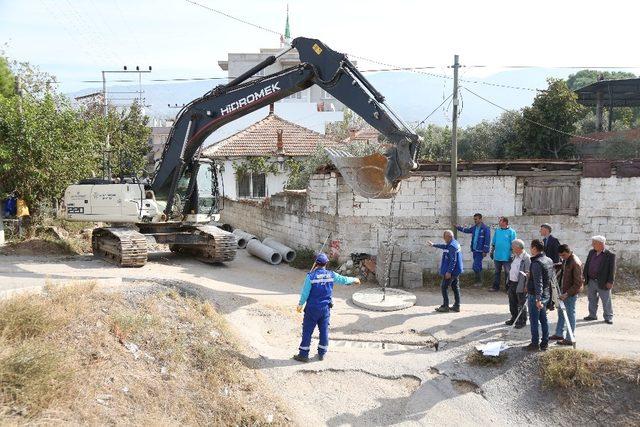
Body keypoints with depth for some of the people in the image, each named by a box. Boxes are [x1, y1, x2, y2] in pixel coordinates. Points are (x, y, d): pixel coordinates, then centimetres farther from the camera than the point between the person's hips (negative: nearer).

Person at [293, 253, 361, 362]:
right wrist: (354, 280, 31)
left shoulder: (311, 276, -13)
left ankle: (303, 354, 5)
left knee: (307, 331, 3)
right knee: (324, 330, 14)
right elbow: (344, 280, 12)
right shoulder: (331, 275, -3)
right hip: (325, 308, 3)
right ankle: (322, 353, 22)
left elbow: (305, 293, -10)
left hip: (312, 308, -3)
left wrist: (300, 305, 3)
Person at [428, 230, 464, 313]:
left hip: (451, 271, -10)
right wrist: (434, 245, 42)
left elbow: (453, 260, -25)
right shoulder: (454, 243, 11)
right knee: (455, 287, 13)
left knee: (444, 287, -3)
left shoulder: (452, 246, -22)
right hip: (456, 271, 10)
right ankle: (457, 306, 18)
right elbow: (445, 247, 31)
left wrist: (449, 272, -26)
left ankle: (445, 306, -1)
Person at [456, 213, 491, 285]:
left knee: (476, 266, -11)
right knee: (478, 266, 13)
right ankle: (479, 281, 20)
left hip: (480, 251, -7)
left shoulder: (485, 228, -12)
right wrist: (458, 227, 21)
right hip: (474, 250, 7)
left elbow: (487, 240, -14)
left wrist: (485, 251, -16)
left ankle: (479, 281, -1)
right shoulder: (474, 228, 9)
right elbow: (467, 230, 28)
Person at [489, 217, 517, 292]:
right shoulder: (497, 231, 6)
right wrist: (491, 251, 12)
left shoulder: (511, 232, -9)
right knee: (497, 272, 13)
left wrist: (512, 254, -12)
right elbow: (493, 243, 14)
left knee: (507, 273, 5)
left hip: (506, 257, -5)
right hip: (497, 256, 5)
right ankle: (496, 287, 21)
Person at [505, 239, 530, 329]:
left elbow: (528, 273, -18)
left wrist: (526, 287, -20)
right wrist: (509, 283, 17)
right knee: (512, 303, 18)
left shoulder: (526, 258, -16)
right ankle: (514, 318, 32)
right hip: (512, 283, 8)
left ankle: (522, 321, 17)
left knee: (521, 304, 5)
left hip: (520, 285, -8)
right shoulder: (515, 256, 11)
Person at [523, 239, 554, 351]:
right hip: (546, 295, 9)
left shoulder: (536, 263, -21)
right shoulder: (549, 260, 8)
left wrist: (538, 299, -27)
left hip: (535, 296, -9)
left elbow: (538, 282, -26)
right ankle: (545, 343, 21)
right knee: (543, 319, 15)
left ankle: (535, 344, 6)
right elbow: (553, 277, 17)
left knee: (534, 321, 0)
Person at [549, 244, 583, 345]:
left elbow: (578, 283, -23)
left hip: (571, 292, -9)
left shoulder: (575, 263, -23)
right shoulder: (565, 260, 4)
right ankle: (559, 334, 32)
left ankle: (570, 339, 8)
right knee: (561, 311, 18)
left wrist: (567, 294, -25)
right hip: (564, 290, 9)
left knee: (570, 314, -1)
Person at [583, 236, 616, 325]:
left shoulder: (610, 255, -11)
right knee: (592, 300, 14)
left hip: (603, 283, -6)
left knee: (606, 301, 4)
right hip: (591, 281, 6)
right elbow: (587, 265, 14)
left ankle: (608, 317, 15)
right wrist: (584, 275, 10)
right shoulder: (591, 252, 7)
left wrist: (610, 282, -15)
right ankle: (592, 315, 26)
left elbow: (612, 269, -12)